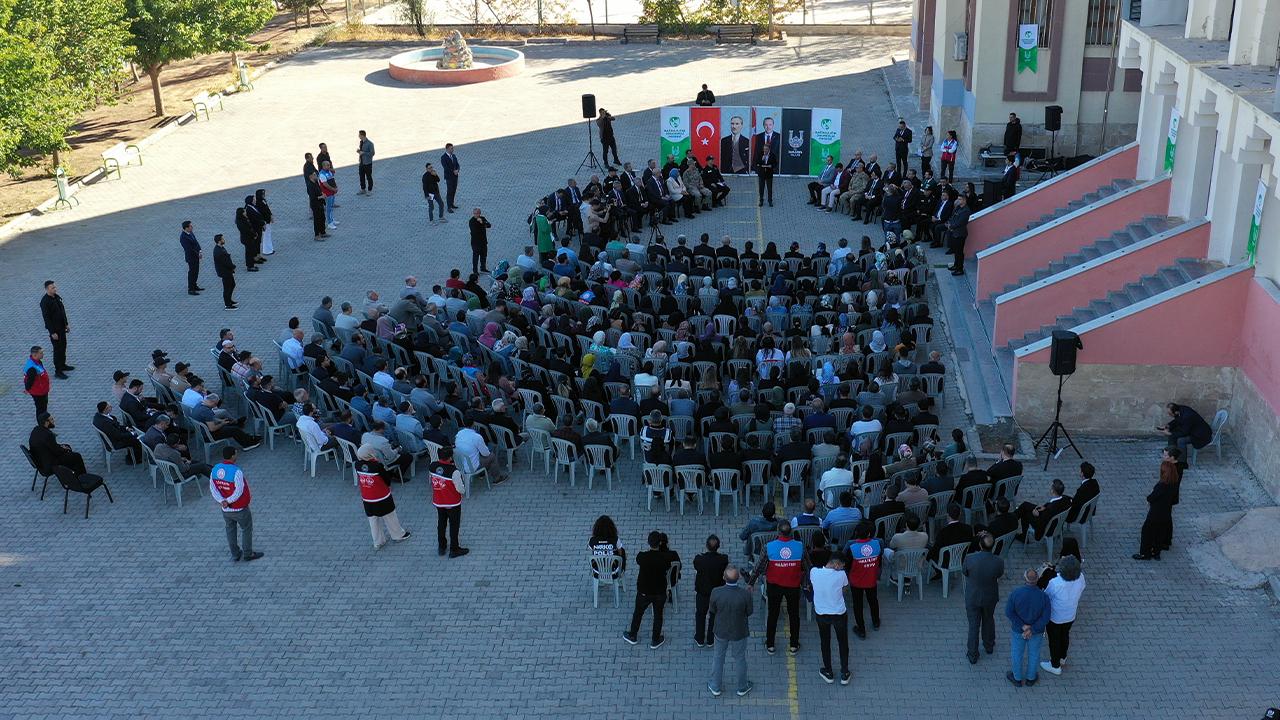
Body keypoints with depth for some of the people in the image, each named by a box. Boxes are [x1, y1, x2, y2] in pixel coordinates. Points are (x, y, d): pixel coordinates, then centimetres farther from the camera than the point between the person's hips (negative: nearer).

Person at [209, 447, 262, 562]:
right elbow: (239, 491, -28)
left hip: (225, 510, 6)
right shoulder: (236, 471, -28)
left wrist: (222, 501, -15)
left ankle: (235, 555, 32)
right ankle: (248, 554, 26)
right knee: (246, 530, 14)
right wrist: (228, 501, -17)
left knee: (230, 530, 21)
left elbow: (213, 489, -7)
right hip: (240, 509, -6)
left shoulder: (215, 469, -7)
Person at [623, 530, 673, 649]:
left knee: (638, 613, 23)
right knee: (658, 615, 21)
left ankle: (632, 636, 42)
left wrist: (649, 550, 13)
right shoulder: (665, 557, -23)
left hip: (644, 592, 0)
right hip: (660, 592, 0)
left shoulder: (642, 556, -25)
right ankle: (655, 641, 37)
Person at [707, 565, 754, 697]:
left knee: (718, 657, 24)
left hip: (721, 631, 1)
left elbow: (712, 610, -10)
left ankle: (715, 687, 41)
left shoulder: (716, 593, -27)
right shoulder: (745, 594, -30)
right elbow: (749, 612, -12)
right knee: (740, 659, 22)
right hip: (739, 632, -1)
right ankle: (742, 687, 43)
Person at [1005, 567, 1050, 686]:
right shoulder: (1044, 596, -28)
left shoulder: (1015, 594, -29)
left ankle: (1017, 678, 43)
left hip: (1018, 629, 0)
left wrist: (1023, 626, -16)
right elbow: (1045, 618, -23)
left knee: (1017, 653, 24)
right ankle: (1030, 678, 46)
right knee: (1033, 653, 25)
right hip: (1036, 630, 1)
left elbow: (1009, 612, -21)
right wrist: (1031, 630, -18)